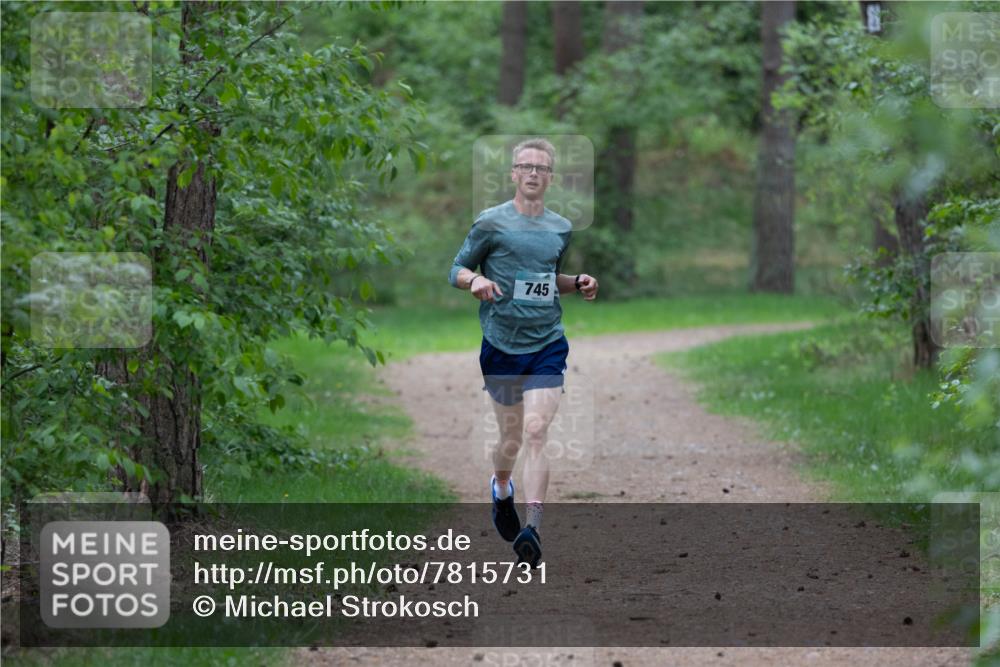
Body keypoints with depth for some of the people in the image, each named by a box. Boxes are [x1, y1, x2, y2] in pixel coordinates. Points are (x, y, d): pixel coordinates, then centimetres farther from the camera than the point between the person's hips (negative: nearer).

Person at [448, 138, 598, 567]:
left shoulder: (561, 229, 10)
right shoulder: (491, 222, -2)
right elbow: (456, 270, 3)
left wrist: (578, 284, 5)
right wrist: (475, 280, -19)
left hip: (548, 345, 1)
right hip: (500, 346, -1)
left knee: (536, 433, -15)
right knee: (511, 438, 8)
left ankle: (532, 528, -22)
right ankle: (501, 488, 43)